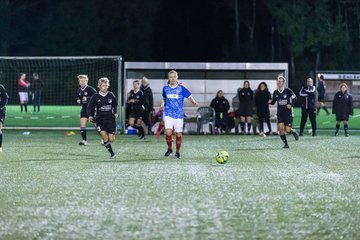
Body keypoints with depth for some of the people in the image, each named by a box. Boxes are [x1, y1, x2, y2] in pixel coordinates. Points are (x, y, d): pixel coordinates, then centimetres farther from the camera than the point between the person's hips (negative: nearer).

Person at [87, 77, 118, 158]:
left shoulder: (111, 95, 3)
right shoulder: (95, 96, -3)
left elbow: (115, 105, 17)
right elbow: (90, 107, 3)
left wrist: (115, 113, 1)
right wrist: (90, 116, -12)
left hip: (110, 119, 2)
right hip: (100, 119, -2)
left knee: (111, 139, -3)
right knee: (104, 135, -24)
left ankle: (104, 140, 35)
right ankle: (112, 153, -13)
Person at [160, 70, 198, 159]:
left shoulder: (181, 88, -2)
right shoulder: (165, 88, 6)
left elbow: (189, 97, -1)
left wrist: (194, 102, -18)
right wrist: (162, 104, 4)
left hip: (179, 114, -1)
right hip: (168, 114, 1)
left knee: (179, 134, 2)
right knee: (168, 132, -16)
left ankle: (177, 152, 19)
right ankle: (169, 149, 7)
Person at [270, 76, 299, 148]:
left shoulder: (288, 91, -9)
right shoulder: (275, 92, 4)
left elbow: (294, 98, -2)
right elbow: (273, 101, 13)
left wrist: (291, 105, -15)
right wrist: (271, 102, -8)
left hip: (288, 113, -4)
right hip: (280, 114, 4)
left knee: (287, 130, -8)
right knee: (280, 128, -11)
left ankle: (294, 132, 28)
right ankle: (286, 144, 1)